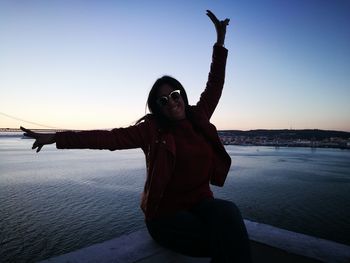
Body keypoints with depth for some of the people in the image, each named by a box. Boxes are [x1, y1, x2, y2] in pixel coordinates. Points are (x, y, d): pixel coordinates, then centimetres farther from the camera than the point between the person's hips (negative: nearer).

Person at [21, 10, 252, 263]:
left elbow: (214, 85, 12)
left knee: (228, 213, -30)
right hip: (166, 213, -4)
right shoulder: (152, 129, -5)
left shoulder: (198, 118, 5)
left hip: (201, 203, 4)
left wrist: (220, 40, 12)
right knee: (229, 242, -26)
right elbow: (110, 137, -11)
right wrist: (57, 137, -16)